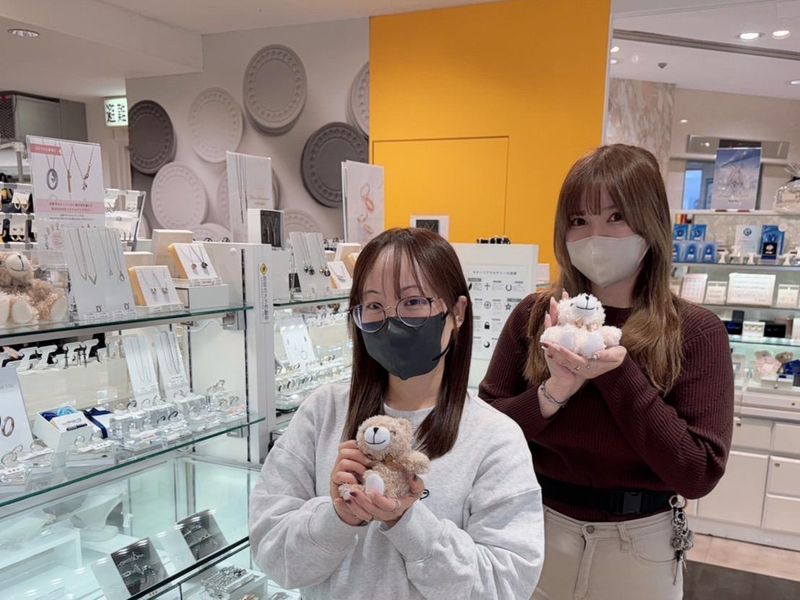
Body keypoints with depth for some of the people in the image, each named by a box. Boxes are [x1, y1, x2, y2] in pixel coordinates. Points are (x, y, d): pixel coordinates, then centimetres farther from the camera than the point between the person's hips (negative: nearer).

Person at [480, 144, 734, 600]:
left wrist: (618, 372, -24)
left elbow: (699, 474, -15)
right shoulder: (536, 316, -7)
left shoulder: (696, 331, -11)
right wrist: (552, 392, -23)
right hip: (536, 531, 1)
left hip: (638, 545, -1)